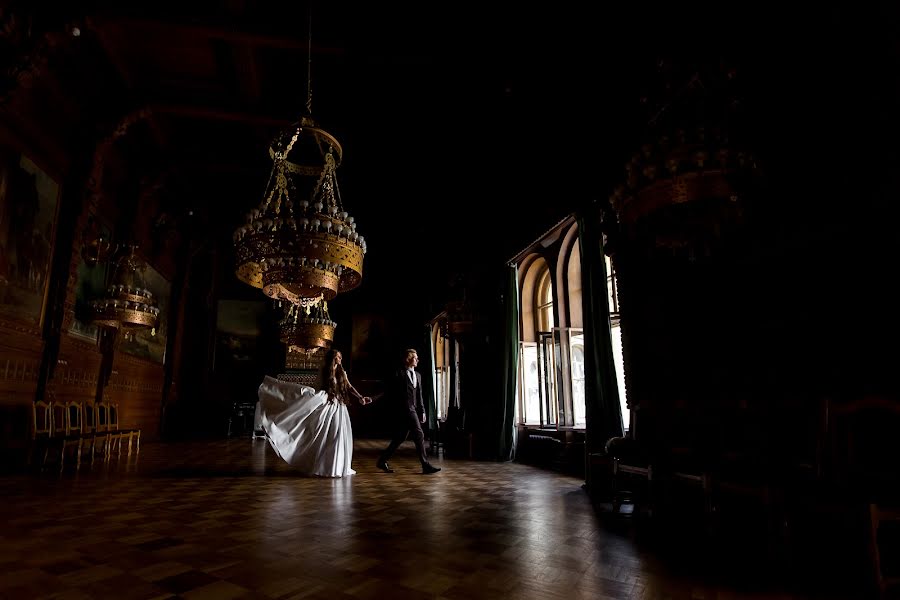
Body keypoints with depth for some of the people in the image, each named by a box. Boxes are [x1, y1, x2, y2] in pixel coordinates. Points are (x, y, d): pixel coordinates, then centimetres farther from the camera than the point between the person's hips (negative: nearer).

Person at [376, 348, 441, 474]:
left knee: (400, 437, 12)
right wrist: (396, 409, -9)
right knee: (419, 435, -9)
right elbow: (390, 393, -8)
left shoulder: (418, 375, 17)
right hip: (404, 409, -8)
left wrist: (422, 411, 13)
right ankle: (426, 465, -2)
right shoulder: (399, 374, -7)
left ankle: (382, 461, 24)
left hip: (413, 409, 8)